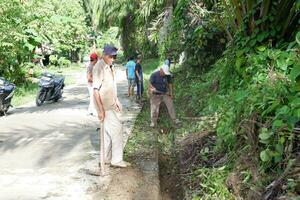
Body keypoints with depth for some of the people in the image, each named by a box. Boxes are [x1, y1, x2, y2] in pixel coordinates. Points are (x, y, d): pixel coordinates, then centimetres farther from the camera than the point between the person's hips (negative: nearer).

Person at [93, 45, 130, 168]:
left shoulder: (110, 67, 9)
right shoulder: (99, 68, -20)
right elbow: (95, 90, -23)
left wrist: (117, 100, 21)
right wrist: (100, 110, -26)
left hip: (111, 104, 9)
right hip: (104, 106, -9)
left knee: (108, 131, 14)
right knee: (117, 128, -8)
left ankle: (106, 158, 26)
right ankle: (117, 160, 2)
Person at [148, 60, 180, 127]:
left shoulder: (168, 75, -3)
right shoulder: (154, 75, -14)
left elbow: (170, 84, 8)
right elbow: (150, 83, -13)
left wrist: (171, 93, 4)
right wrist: (152, 88, -33)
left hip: (165, 93, 3)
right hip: (156, 94, -3)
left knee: (170, 106, -2)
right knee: (154, 108, 0)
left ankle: (174, 121, 5)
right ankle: (153, 123, 13)